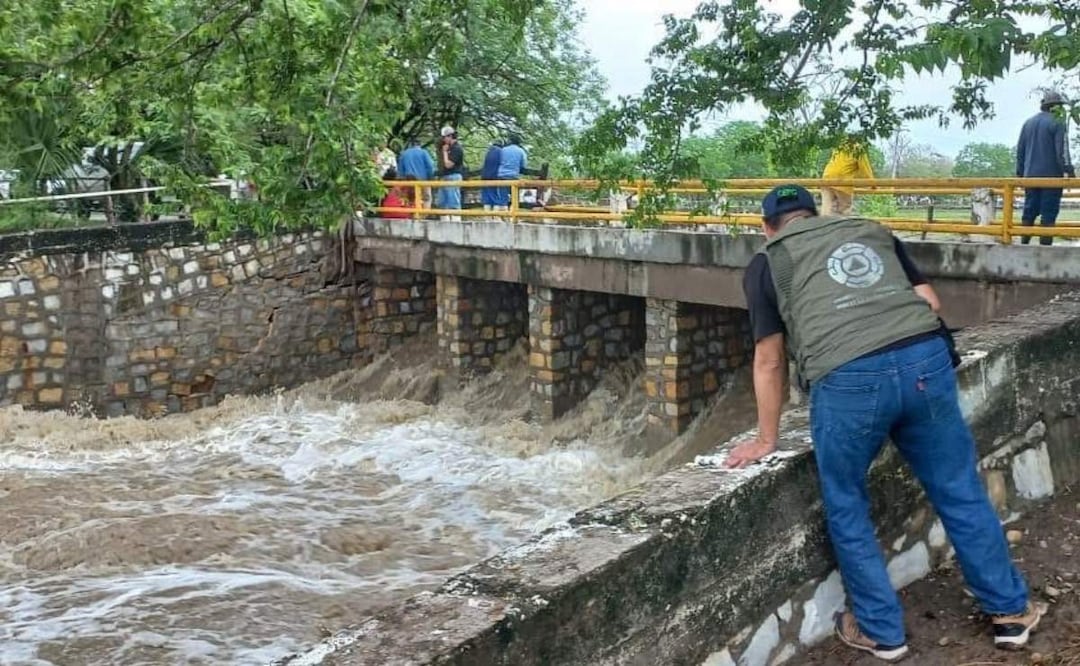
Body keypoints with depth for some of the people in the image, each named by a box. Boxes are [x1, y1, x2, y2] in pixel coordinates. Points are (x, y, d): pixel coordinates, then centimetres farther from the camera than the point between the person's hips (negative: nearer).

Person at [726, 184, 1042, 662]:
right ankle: (1010, 613, 33)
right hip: (928, 359, 4)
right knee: (960, 492, 20)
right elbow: (929, 300, 21)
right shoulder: (871, 231, 29)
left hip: (848, 380, -3)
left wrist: (767, 440, 27)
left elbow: (770, 362, 18)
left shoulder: (767, 263, 19)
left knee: (846, 509, 18)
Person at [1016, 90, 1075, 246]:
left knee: (1029, 210, 10)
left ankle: (1024, 242, 8)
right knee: (1049, 212, -4)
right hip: (1051, 175, -6)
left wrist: (1020, 173, 22)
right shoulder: (1057, 123, -6)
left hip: (1030, 176, 6)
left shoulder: (1028, 123, 14)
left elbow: (1020, 150, 17)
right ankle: (1045, 242, -7)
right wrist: (1069, 171, -10)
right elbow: (1062, 151, -13)